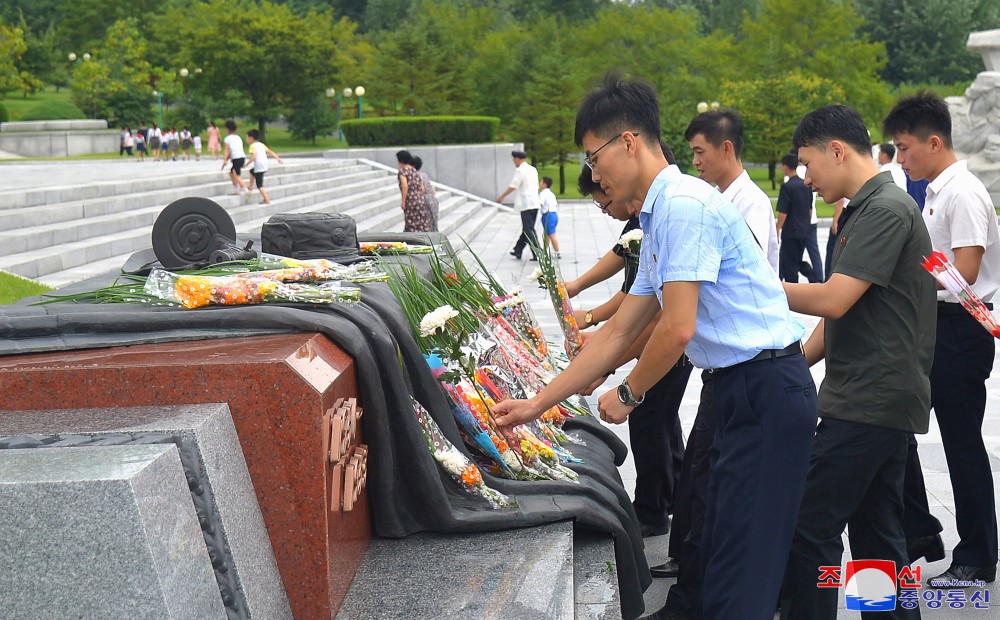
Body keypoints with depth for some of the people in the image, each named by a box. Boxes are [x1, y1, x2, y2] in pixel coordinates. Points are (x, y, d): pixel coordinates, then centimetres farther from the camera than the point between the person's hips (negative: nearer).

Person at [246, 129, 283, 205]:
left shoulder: (252, 146, -8)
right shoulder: (261, 144, 16)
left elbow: (253, 157, -20)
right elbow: (270, 152, 13)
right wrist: (278, 158, 14)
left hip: (259, 167, -9)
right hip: (265, 166, 9)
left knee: (260, 185, -3)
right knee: (252, 171, 35)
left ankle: (267, 200, -8)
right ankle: (250, 188, 42)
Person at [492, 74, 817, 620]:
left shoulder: (683, 205, -16)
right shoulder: (658, 219, 15)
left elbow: (678, 329, -21)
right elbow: (618, 333, 18)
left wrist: (627, 395, -3)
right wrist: (537, 404, 19)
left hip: (769, 392, -10)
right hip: (743, 391, 10)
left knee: (739, 568, -5)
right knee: (720, 546, 18)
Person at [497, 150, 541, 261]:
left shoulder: (520, 170, -9)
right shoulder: (533, 169, 15)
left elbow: (513, 186, -12)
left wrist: (502, 196, 0)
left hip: (526, 204, -8)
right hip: (535, 203, 8)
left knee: (529, 231, -7)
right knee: (527, 229, 15)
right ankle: (518, 251, 26)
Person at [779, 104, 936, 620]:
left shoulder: (886, 210, -14)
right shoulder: (862, 212, 18)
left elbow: (833, 300, -22)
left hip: (870, 403, -10)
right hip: (877, 402, 10)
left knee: (809, 528, -8)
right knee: (877, 534, 14)